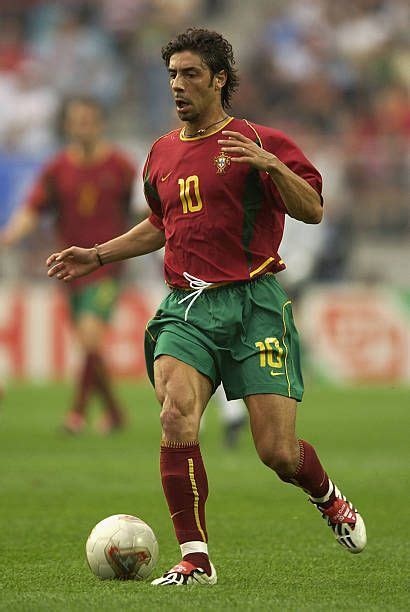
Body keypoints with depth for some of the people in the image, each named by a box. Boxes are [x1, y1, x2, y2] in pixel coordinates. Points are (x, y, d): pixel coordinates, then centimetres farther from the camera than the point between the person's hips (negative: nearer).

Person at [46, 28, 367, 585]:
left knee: (277, 453, -6)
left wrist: (270, 164, -24)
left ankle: (328, 497, 30)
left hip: (254, 303, -4)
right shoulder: (162, 153, 17)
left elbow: (313, 210, -8)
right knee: (176, 414, -24)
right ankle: (195, 558, -18)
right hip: (187, 306, 4)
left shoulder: (259, 142, 0)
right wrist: (97, 256, 25)